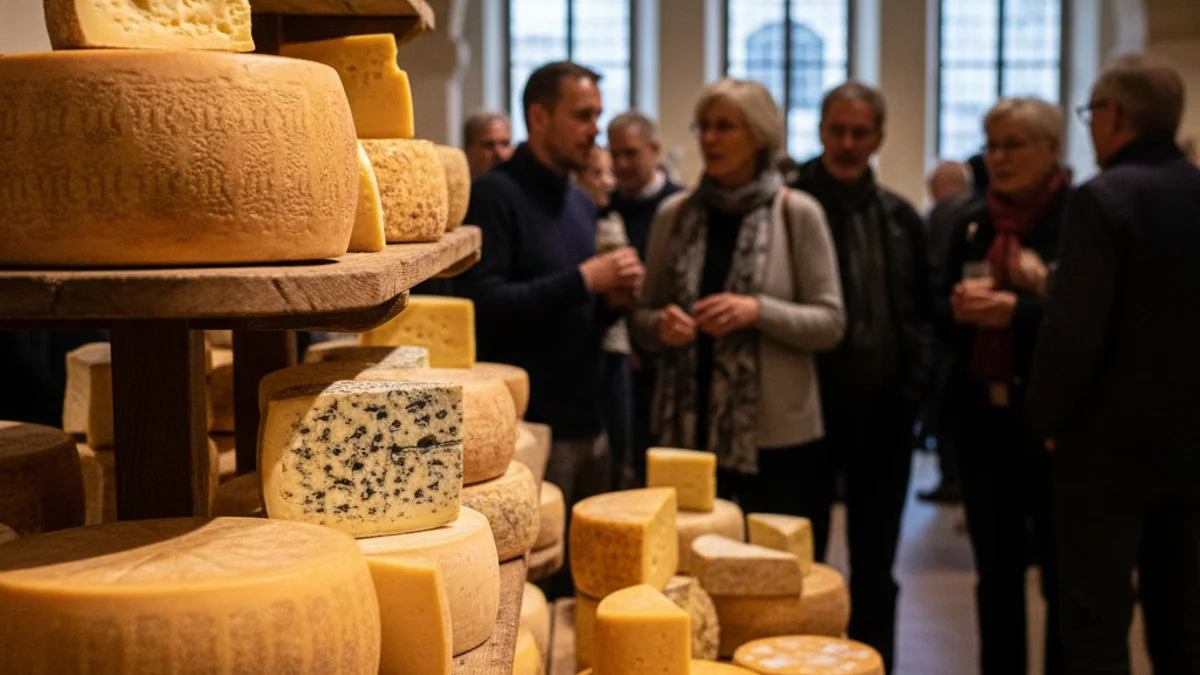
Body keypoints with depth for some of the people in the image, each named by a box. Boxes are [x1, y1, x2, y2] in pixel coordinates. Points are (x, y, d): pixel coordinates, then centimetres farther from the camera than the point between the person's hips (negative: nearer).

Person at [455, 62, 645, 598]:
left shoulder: (582, 204, 16)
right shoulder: (493, 195, -9)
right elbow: (482, 304, -21)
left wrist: (613, 301, 2)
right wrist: (583, 279, -18)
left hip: (587, 425, 8)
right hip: (526, 428, -8)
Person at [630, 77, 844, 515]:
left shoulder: (796, 214, -4)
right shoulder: (674, 214, 5)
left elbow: (830, 323, -4)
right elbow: (642, 319, 11)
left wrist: (758, 311, -19)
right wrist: (660, 325, -11)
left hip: (770, 432, -2)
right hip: (686, 425, 3)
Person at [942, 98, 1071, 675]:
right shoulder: (972, 223, 11)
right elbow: (945, 321, 16)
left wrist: (1018, 311, -22)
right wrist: (960, 308, -6)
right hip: (985, 419, 5)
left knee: (1062, 578, 3)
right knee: (996, 575, 13)